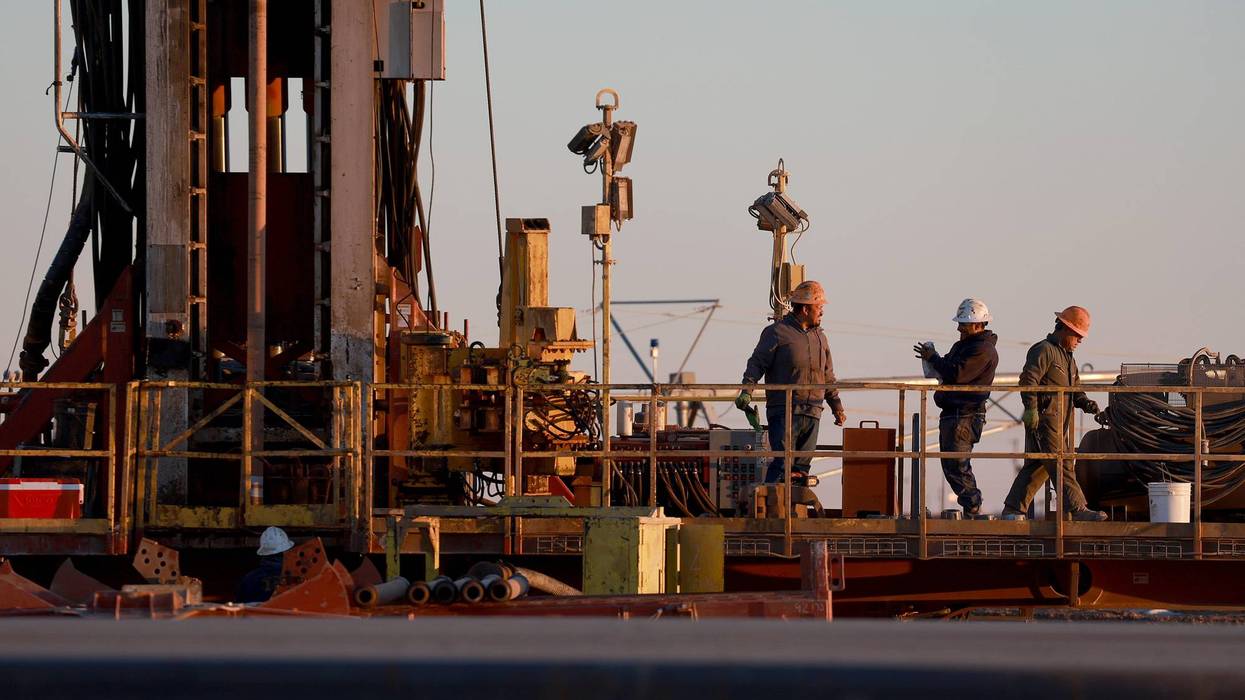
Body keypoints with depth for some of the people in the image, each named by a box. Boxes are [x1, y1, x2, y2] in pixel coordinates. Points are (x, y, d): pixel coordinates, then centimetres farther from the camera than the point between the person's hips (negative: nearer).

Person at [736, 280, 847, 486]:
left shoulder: (820, 338, 19)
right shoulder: (777, 332, -2)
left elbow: (828, 377, 28)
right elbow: (757, 363, -6)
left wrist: (837, 407, 31)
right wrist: (746, 390, -21)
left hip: (812, 414, 7)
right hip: (784, 412, -7)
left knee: (801, 468, 4)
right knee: (782, 464, -15)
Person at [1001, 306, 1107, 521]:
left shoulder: (1068, 358, 25)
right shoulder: (1044, 351, -7)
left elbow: (1074, 390, 28)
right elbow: (1029, 379, -17)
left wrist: (1085, 403, 7)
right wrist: (1031, 408, -26)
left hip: (1058, 423, 10)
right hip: (1043, 420, -10)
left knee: (1037, 467, 10)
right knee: (1061, 465, -13)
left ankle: (1013, 510, 14)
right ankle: (1077, 509, -17)